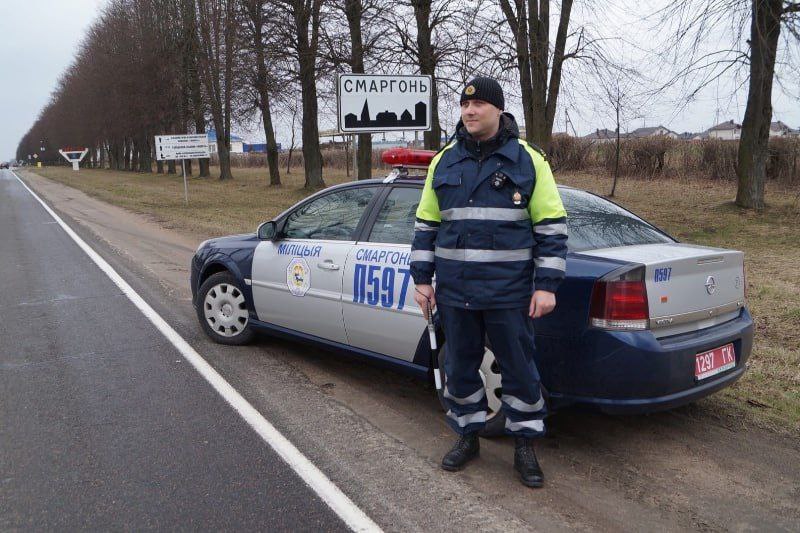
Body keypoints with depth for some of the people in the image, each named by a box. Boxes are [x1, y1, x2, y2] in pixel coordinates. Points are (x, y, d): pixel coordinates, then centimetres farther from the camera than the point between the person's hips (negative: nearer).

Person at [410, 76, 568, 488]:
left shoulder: (528, 160, -1)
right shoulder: (444, 161, 9)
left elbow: (551, 226, -3)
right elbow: (426, 224, 13)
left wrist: (546, 285, -8)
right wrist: (422, 278, 8)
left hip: (509, 292, -3)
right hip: (455, 291, 4)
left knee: (519, 369, 7)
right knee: (459, 367, 13)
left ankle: (525, 447, 24)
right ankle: (468, 436, 32)